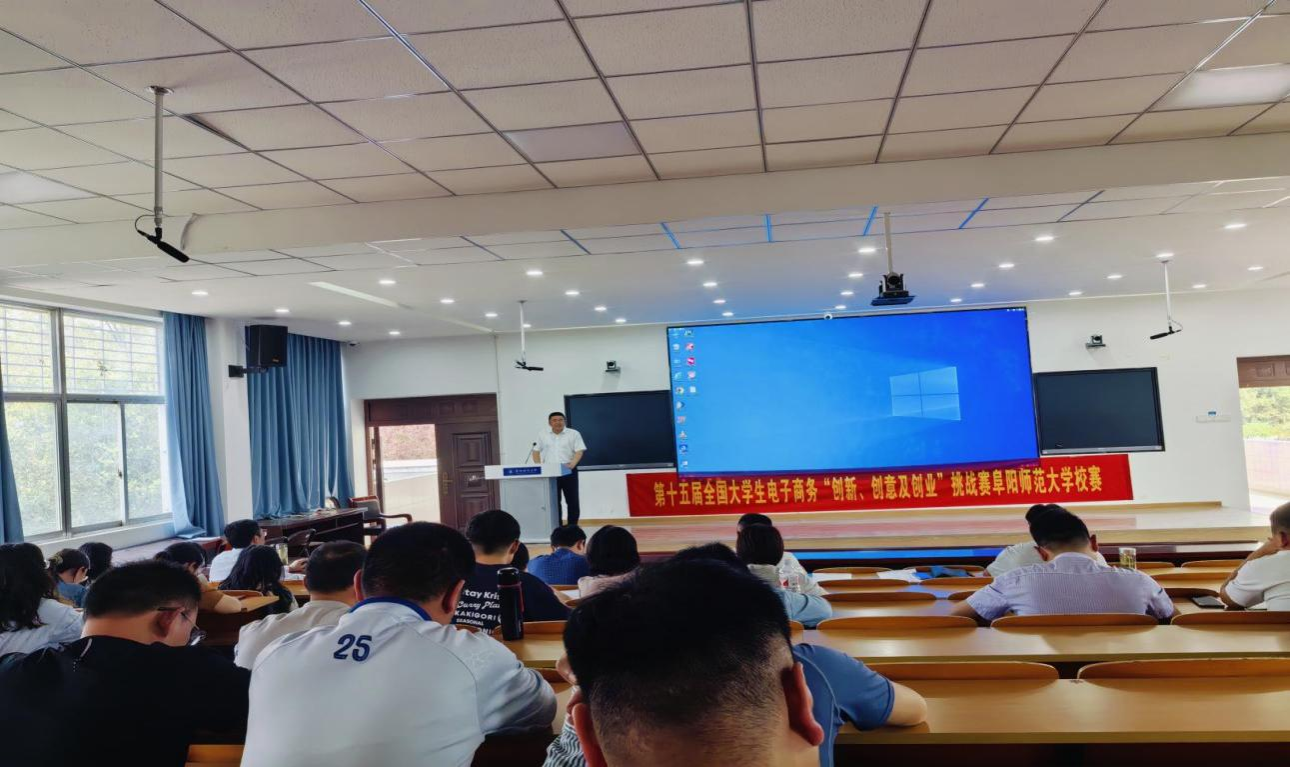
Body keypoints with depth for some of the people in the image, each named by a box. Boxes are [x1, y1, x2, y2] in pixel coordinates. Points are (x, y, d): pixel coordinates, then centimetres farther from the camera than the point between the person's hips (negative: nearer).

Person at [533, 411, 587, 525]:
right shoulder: (543, 434, 9)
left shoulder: (573, 434, 0)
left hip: (568, 471, -2)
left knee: (572, 501, 0)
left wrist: (572, 465, -23)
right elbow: (536, 451, 12)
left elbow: (579, 451, -7)